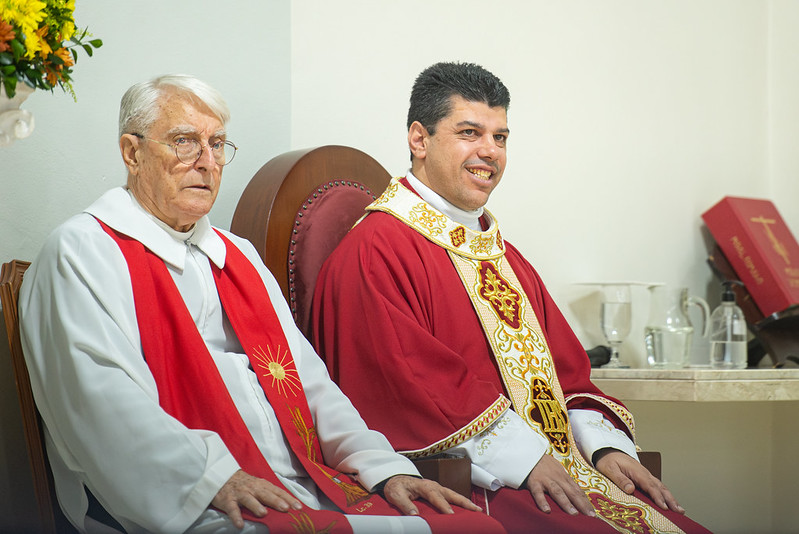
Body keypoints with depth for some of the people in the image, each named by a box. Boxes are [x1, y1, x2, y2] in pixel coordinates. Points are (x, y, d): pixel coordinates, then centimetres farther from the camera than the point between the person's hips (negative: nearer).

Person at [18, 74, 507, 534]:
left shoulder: (237, 256, 27)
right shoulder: (82, 252, 2)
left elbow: (308, 380, 21)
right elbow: (103, 398, -12)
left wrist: (385, 467, 5)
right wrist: (214, 477, -23)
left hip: (312, 493, 8)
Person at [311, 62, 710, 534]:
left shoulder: (502, 255, 25)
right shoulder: (375, 252, -3)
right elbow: (406, 376, -14)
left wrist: (604, 444, 2)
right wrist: (522, 458, -18)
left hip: (558, 472, 8)